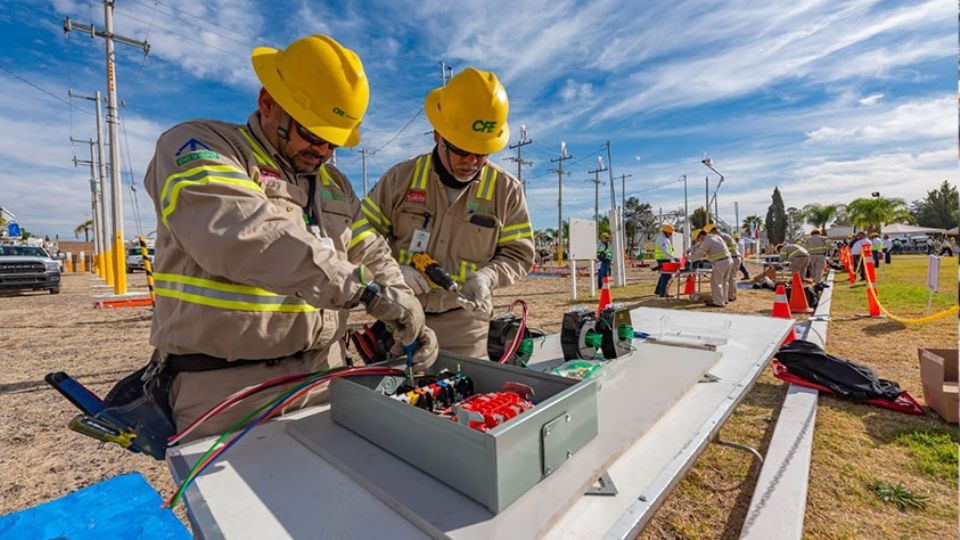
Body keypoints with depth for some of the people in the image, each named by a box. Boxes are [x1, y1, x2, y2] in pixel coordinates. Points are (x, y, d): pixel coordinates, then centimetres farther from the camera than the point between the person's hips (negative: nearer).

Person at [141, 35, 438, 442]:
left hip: (323, 373, 6)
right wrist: (363, 287, -30)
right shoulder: (197, 148, -8)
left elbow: (372, 255, 12)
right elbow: (246, 234, -27)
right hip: (226, 386, -5)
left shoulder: (334, 183, 12)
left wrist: (410, 320, -2)